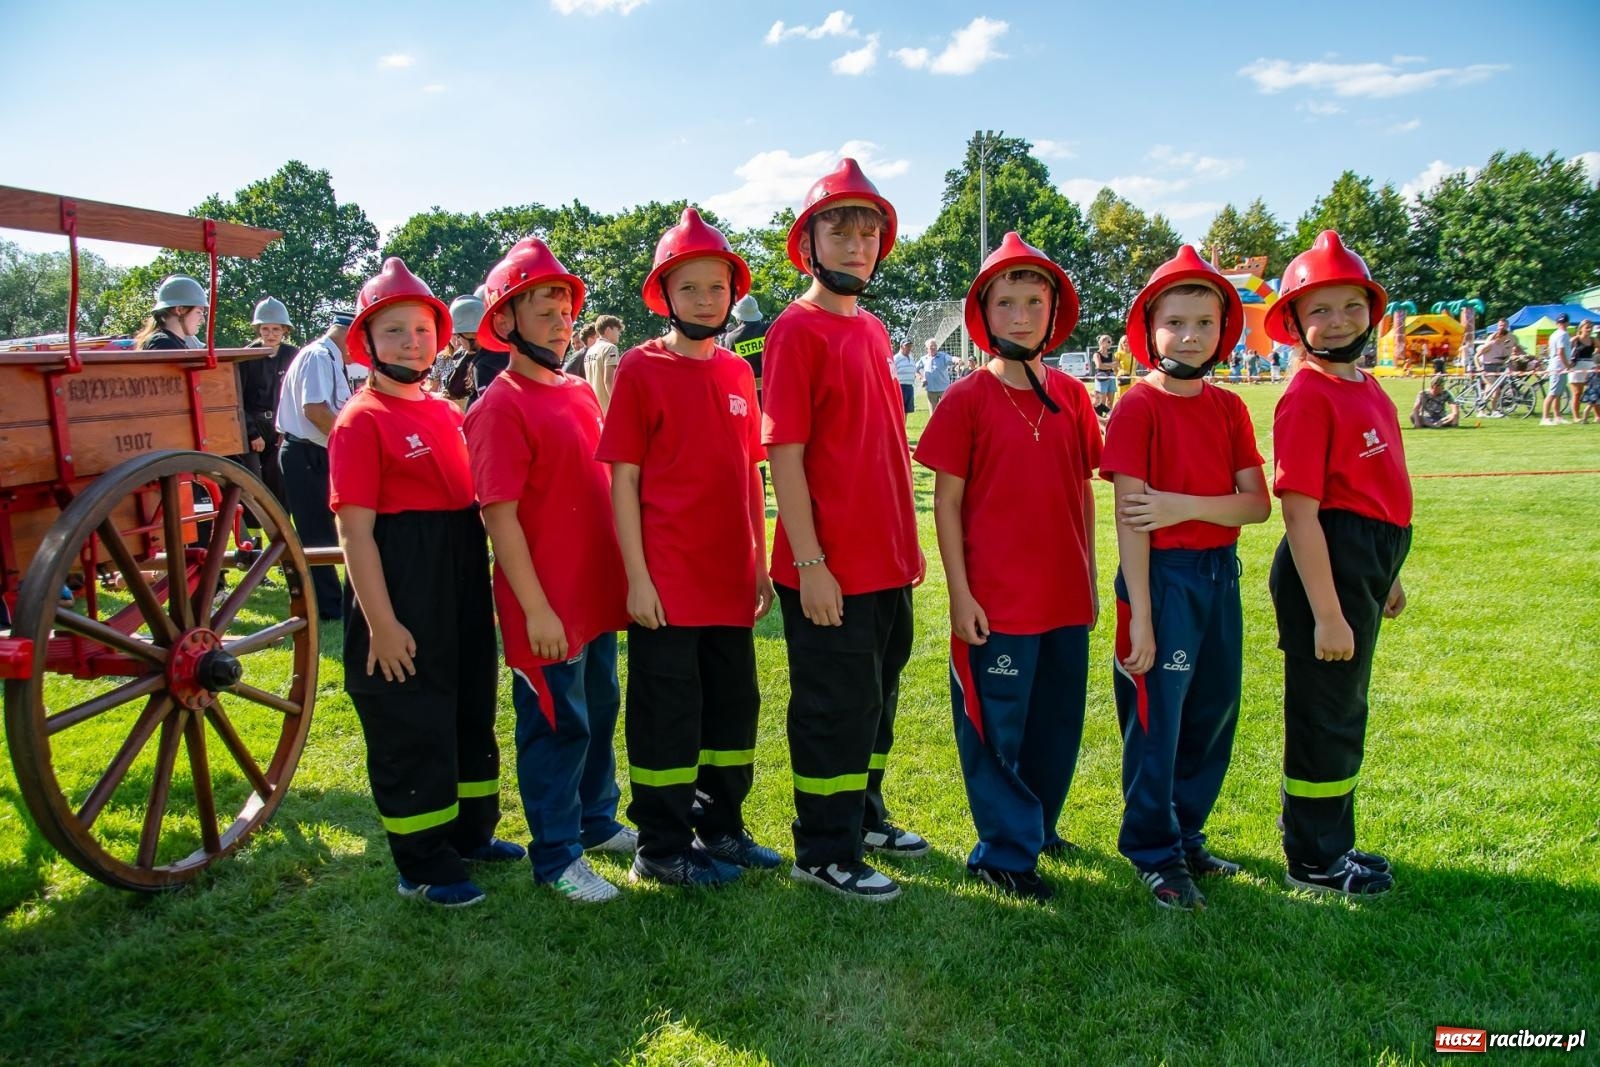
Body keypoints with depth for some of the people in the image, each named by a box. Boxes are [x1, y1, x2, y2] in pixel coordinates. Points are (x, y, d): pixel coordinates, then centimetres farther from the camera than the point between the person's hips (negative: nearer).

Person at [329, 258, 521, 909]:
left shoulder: (447, 414, 10)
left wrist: (483, 593, 15)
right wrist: (380, 623, -18)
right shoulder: (361, 421, -10)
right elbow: (355, 531, -15)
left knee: (472, 713, 18)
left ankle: (471, 832, 35)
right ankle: (422, 866, 16)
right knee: (410, 727, 2)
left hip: (463, 587, 8)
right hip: (401, 593, -8)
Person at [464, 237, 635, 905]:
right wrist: (536, 609, -18)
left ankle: (598, 821, 39)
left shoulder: (580, 392, 9)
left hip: (599, 592, 8)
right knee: (557, 724, 4)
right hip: (547, 606, -7)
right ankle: (555, 857, 21)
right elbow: (500, 518, -17)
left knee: (601, 710, 20)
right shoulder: (502, 407, -14)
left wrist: (623, 573, 15)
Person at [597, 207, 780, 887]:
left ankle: (721, 827, 33)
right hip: (668, 584, -6)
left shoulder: (738, 372, 9)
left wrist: (760, 564, 11)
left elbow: (750, 474, 13)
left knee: (734, 705, 15)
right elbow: (623, 478, -7)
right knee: (668, 714, 3)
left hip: (731, 579, 6)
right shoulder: (641, 369, -5)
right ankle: (661, 848, 19)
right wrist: (637, 577, -12)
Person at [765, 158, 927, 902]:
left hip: (888, 561, 8)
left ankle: (863, 816, 39)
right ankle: (824, 853, 20)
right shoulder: (797, 330, -11)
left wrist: (908, 543, 16)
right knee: (835, 706, 3)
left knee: (876, 697, 20)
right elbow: (784, 454, -16)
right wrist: (809, 563, -19)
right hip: (828, 569, -8)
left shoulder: (873, 330, 13)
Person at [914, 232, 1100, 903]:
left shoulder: (1071, 396, 6)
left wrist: (1090, 578, 10)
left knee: (1058, 723, 17)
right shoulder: (967, 398, -6)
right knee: (996, 729, 4)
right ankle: (1005, 852, 20)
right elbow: (946, 502, -6)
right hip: (995, 599, -5)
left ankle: (1038, 823, 38)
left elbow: (1084, 493, 11)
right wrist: (959, 593, -10)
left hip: (1066, 597, 5)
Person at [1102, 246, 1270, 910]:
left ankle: (1186, 836, 33)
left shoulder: (1229, 408, 7)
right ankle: (1155, 854, 20)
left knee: (1213, 717, 15)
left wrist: (1187, 505, -17)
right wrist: (1139, 617, -18)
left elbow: (1257, 504, 1)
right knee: (1156, 721, 3)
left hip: (1220, 573, 6)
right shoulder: (1139, 406, -10)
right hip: (1162, 575, -6)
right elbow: (1129, 518, -15)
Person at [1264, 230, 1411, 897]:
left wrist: (1386, 576, 24)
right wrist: (1326, 613, -23)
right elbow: (1299, 513, -22)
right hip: (1325, 567, -9)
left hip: (1365, 566, 9)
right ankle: (1313, 860, 19)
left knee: (1343, 711, 20)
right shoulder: (1308, 398, -16)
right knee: (1327, 714, 3)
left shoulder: (1366, 386, 12)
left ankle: (1334, 842, 36)